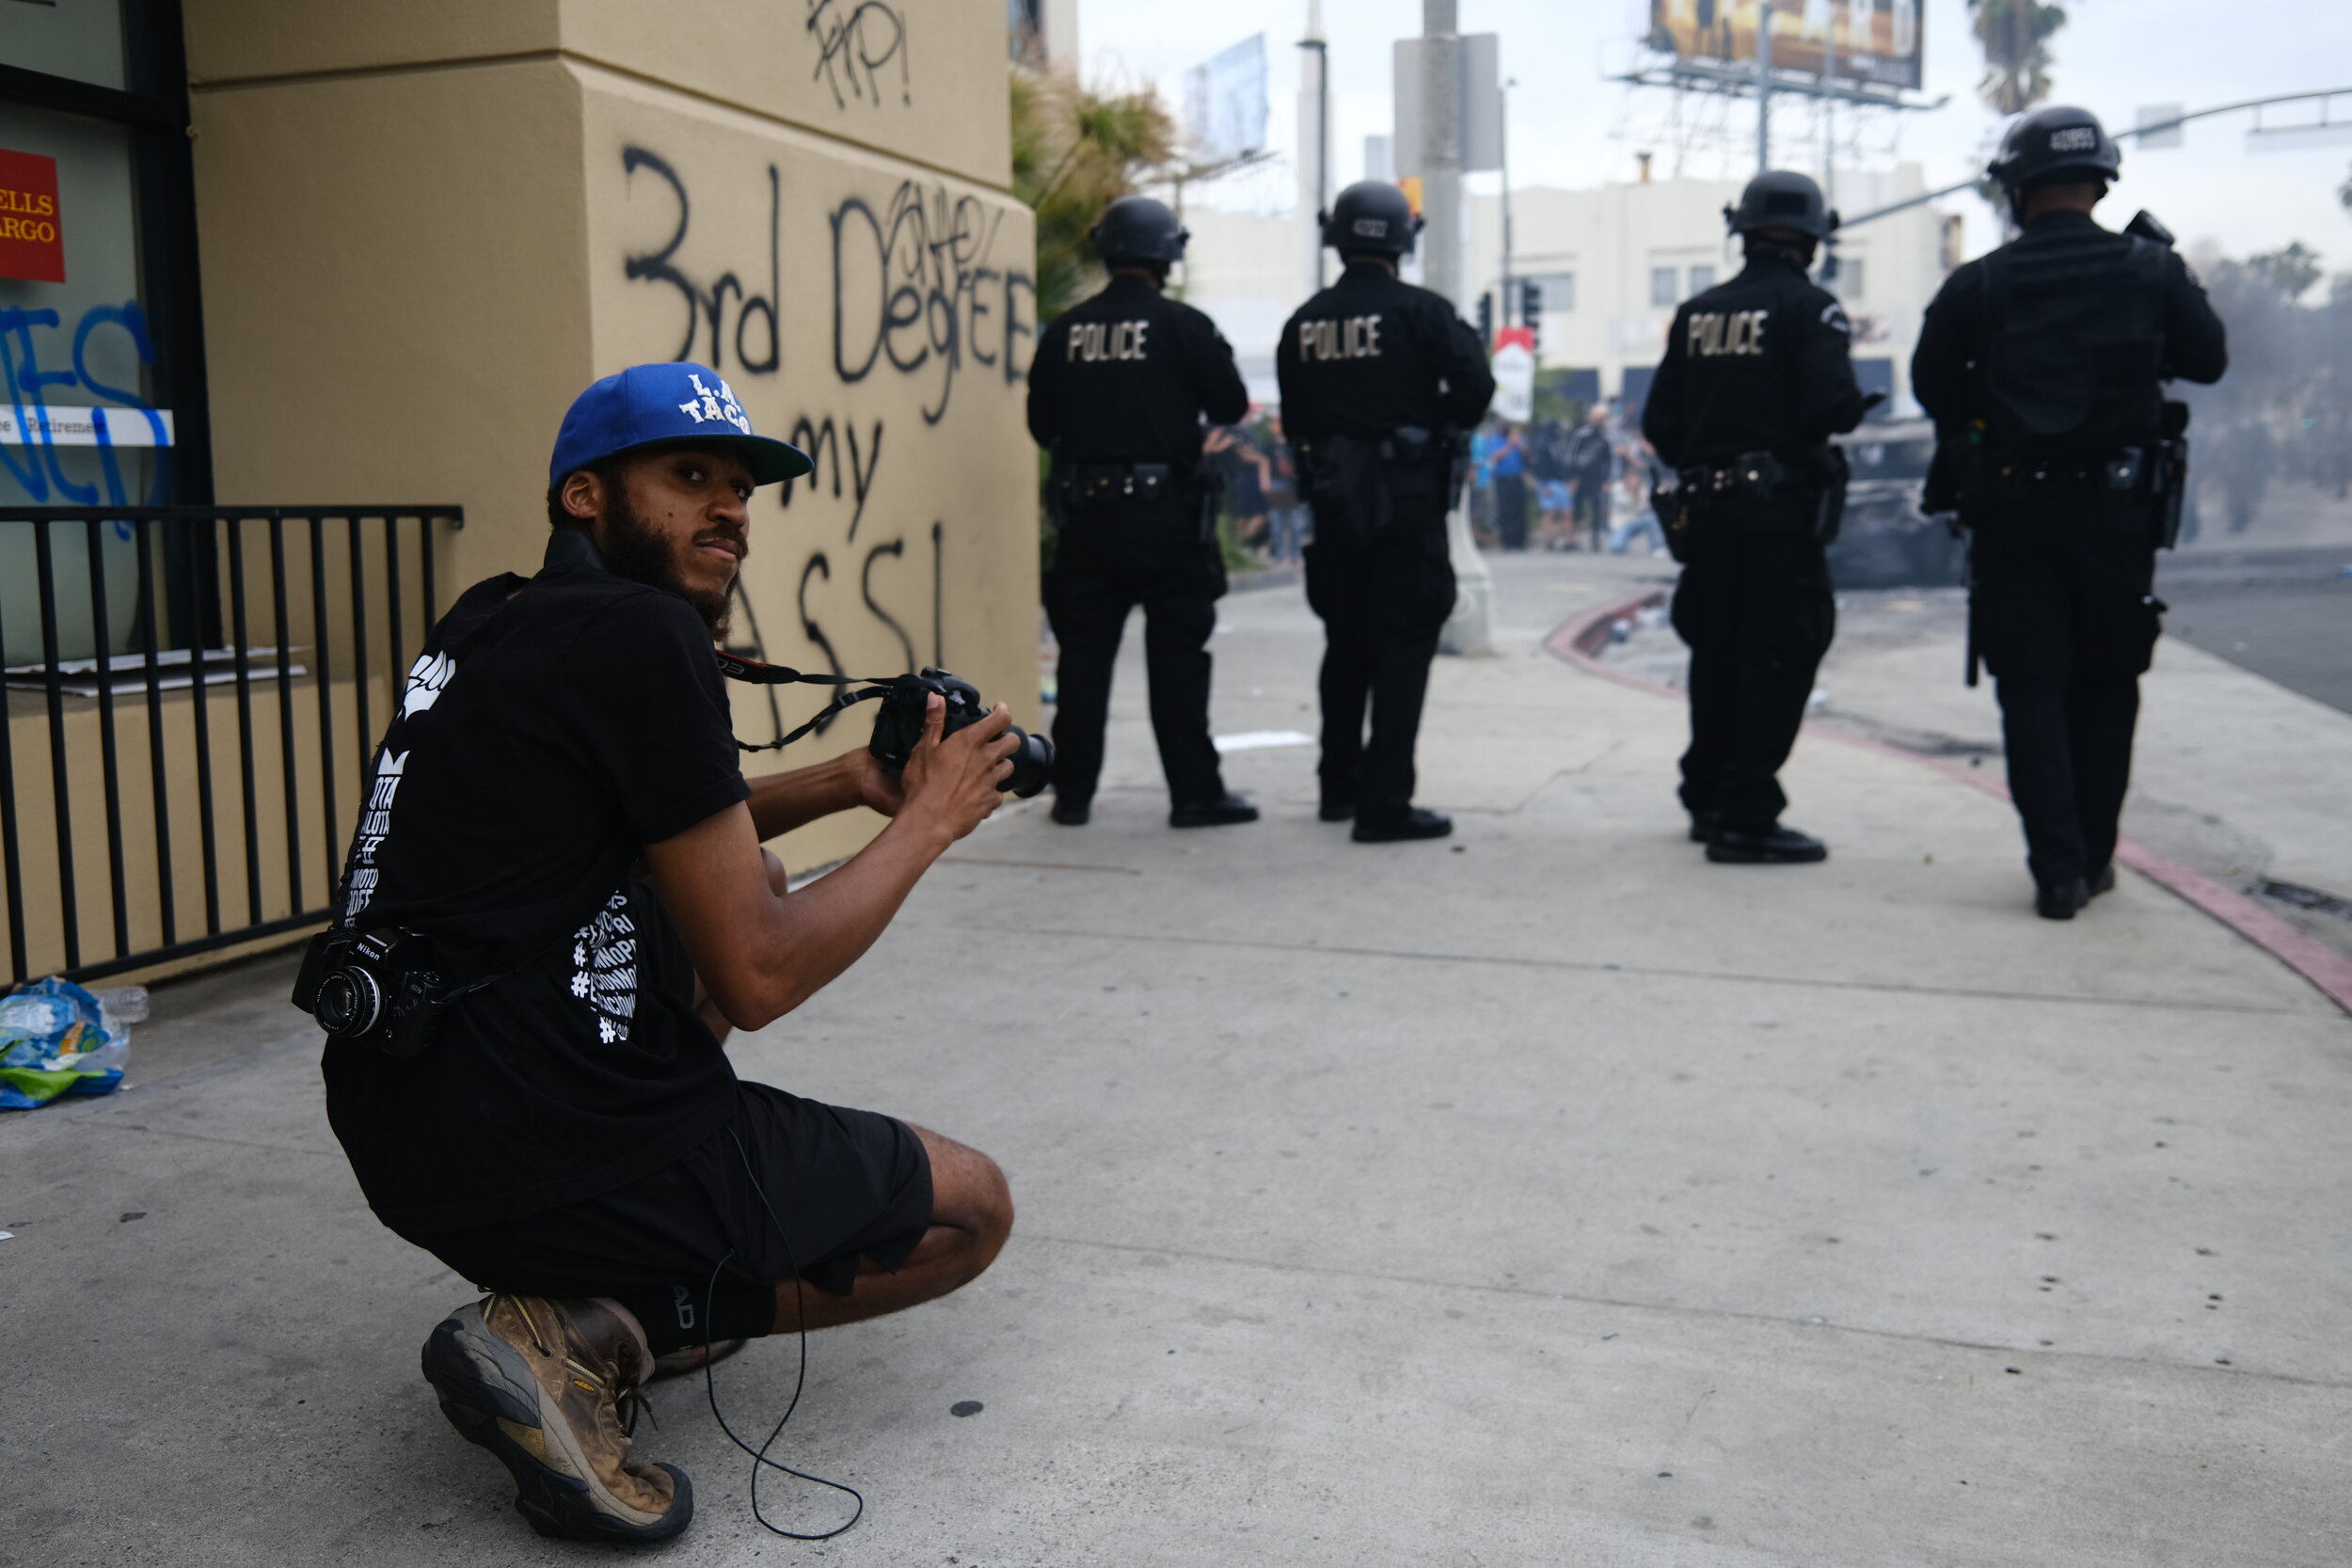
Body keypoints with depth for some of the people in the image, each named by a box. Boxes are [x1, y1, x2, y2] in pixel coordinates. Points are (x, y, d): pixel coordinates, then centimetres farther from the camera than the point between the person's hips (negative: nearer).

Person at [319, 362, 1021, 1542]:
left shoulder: (492, 625, 12)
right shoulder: (643, 637, -16)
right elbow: (759, 975, -15)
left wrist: (842, 784, 13)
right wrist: (925, 822, -2)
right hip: (538, 1162, -9)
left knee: (739, 898, 31)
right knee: (972, 1207, 10)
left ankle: (619, 1292, 18)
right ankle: (582, 1334, -5)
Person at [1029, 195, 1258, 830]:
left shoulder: (1065, 331, 4)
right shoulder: (1184, 326, -7)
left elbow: (1041, 424, 10)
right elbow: (1230, 406, -4)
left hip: (1085, 510, 4)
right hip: (1164, 512, -3)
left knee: (1084, 655, 10)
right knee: (1176, 657, 2)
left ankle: (1073, 791, 13)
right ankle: (1195, 792, 4)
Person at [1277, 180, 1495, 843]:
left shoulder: (1304, 323, 7)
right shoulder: (1420, 311, -8)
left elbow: (1294, 421, 10)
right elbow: (1475, 387, -14)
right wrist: (1440, 428, 4)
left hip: (1333, 498, 5)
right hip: (1408, 497, -5)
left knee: (1344, 642, 17)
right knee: (1402, 647, -2)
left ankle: (1339, 787, 26)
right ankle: (1385, 802, -5)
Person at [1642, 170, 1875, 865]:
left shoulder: (1696, 313, 8)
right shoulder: (1808, 309, -8)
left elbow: (1658, 423, 7)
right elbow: (1833, 407, -21)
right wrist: (1856, 404, 2)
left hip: (1709, 507, 6)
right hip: (1781, 507, -6)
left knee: (1717, 652, 17)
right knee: (1778, 657, -1)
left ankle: (1707, 797, 29)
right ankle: (1745, 818, -2)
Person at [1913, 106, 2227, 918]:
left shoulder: (1979, 285, -7)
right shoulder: (2150, 269, -3)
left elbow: (1933, 387, 3)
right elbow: (2208, 359, 9)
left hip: (2012, 508, -1)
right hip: (2115, 506, 1)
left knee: (2031, 688, 4)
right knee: (2107, 684, 14)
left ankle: (2057, 868, -2)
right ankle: (2093, 857, 21)